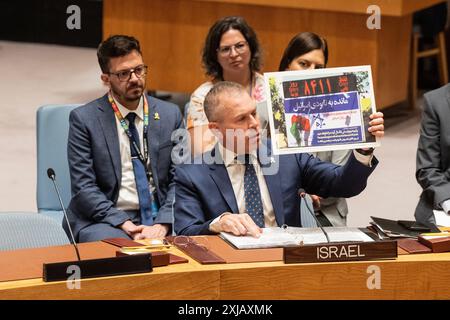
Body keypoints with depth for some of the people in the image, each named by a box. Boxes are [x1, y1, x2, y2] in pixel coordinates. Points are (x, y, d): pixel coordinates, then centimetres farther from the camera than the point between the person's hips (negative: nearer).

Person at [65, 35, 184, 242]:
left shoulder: (170, 115, 9)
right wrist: (124, 223, -16)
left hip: (160, 219, 3)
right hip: (106, 219, -3)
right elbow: (83, 187, -5)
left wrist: (162, 224, -11)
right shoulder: (84, 119, 0)